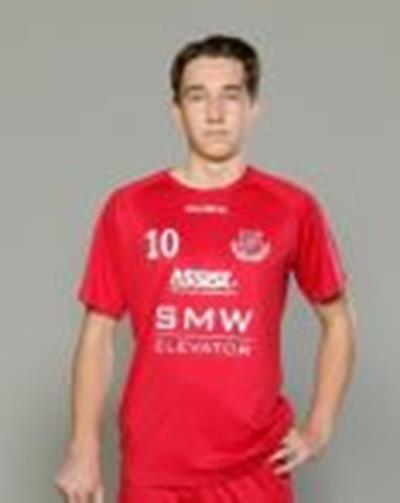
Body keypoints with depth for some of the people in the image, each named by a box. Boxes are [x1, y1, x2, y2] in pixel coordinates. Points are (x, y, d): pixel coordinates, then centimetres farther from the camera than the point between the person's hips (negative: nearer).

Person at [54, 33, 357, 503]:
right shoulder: (127, 208, 0)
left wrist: (319, 428, 3)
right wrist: (83, 448, -2)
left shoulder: (293, 208, 0)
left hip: (256, 465, 0)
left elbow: (338, 319, 11)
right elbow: (98, 333, 4)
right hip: (153, 465, 0)